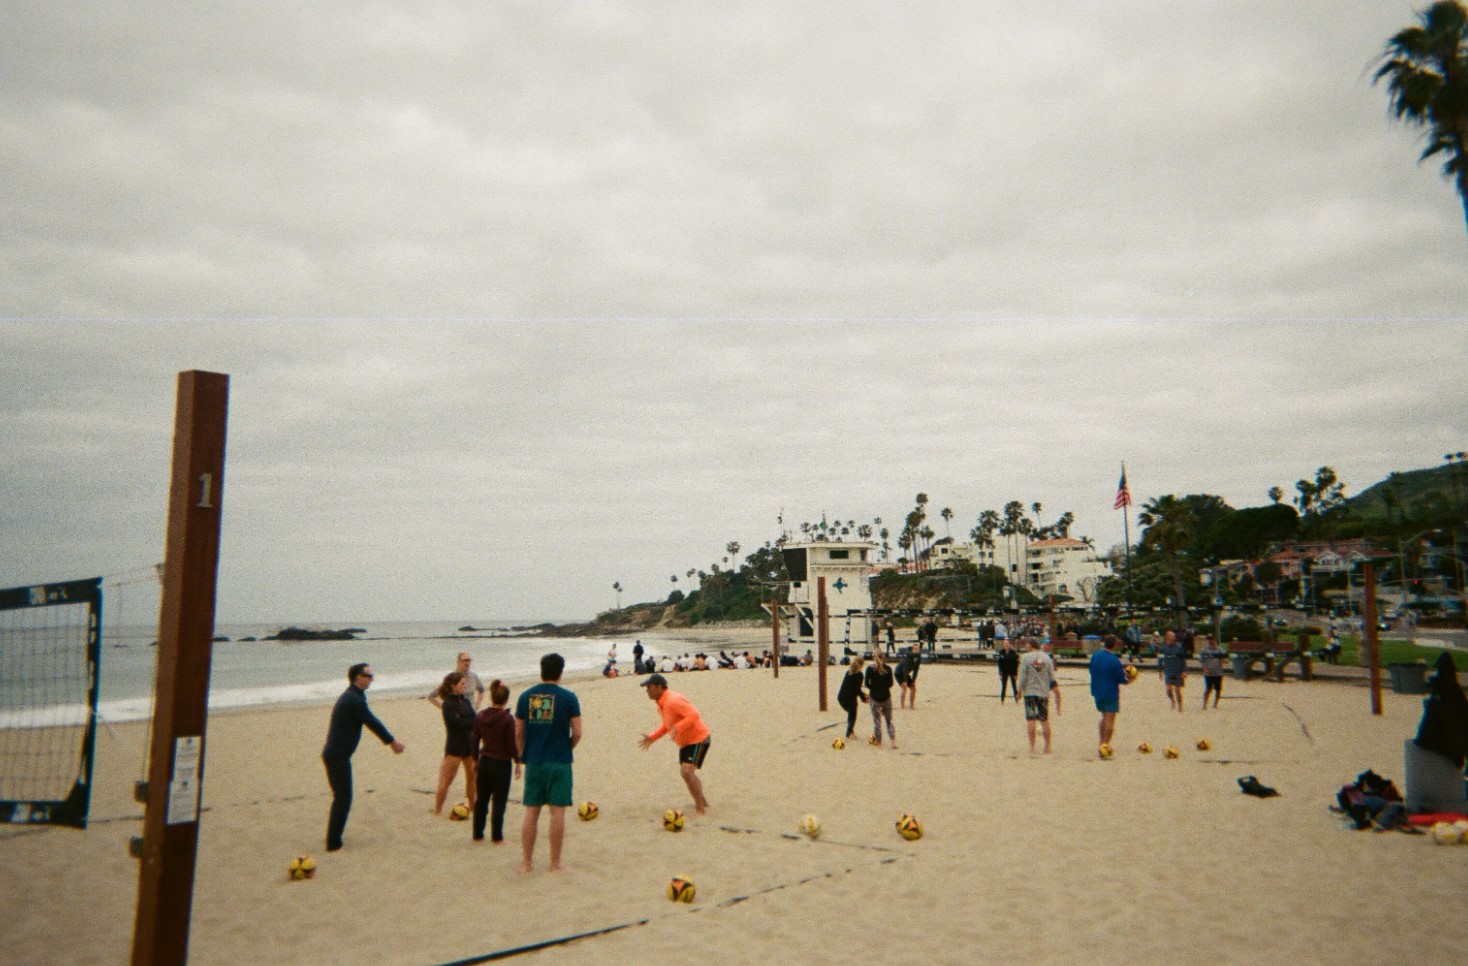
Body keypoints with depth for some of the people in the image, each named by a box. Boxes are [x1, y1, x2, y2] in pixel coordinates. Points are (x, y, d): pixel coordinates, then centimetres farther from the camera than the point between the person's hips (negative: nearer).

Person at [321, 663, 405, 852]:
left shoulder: (350, 696, 15)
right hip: (338, 756, -10)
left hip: (333, 753, 10)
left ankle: (334, 837, 27)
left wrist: (391, 741, 23)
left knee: (341, 796, 18)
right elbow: (373, 723, -12)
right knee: (343, 798, -2)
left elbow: (371, 722, 21)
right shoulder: (355, 700, -18)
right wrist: (392, 741, 0)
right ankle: (333, 842, 2)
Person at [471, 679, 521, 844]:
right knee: (499, 801, 5)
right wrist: (517, 762, -2)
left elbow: (475, 740, 5)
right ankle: (497, 837, 9)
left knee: (481, 800, 16)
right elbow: (511, 744, -13)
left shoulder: (480, 716, -1)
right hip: (502, 764, -4)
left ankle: (478, 834, 23)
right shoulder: (508, 719, -15)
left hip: (484, 762, 5)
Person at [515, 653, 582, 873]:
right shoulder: (568, 697, -7)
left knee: (531, 812, 10)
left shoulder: (525, 696, 2)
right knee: (558, 812, 4)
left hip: (533, 762, 3)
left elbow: (518, 732, 5)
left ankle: (526, 863, 16)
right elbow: (577, 733, -7)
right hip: (559, 763, -3)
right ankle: (555, 863, 10)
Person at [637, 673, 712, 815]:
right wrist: (652, 737, 13)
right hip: (685, 742, 11)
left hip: (698, 740, -11)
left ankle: (700, 808, -11)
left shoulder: (673, 701, -26)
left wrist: (678, 728, -44)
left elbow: (694, 715, -34)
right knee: (685, 773, 19)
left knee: (687, 771, -20)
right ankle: (702, 802, 35)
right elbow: (667, 725, 20)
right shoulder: (661, 704, 7)